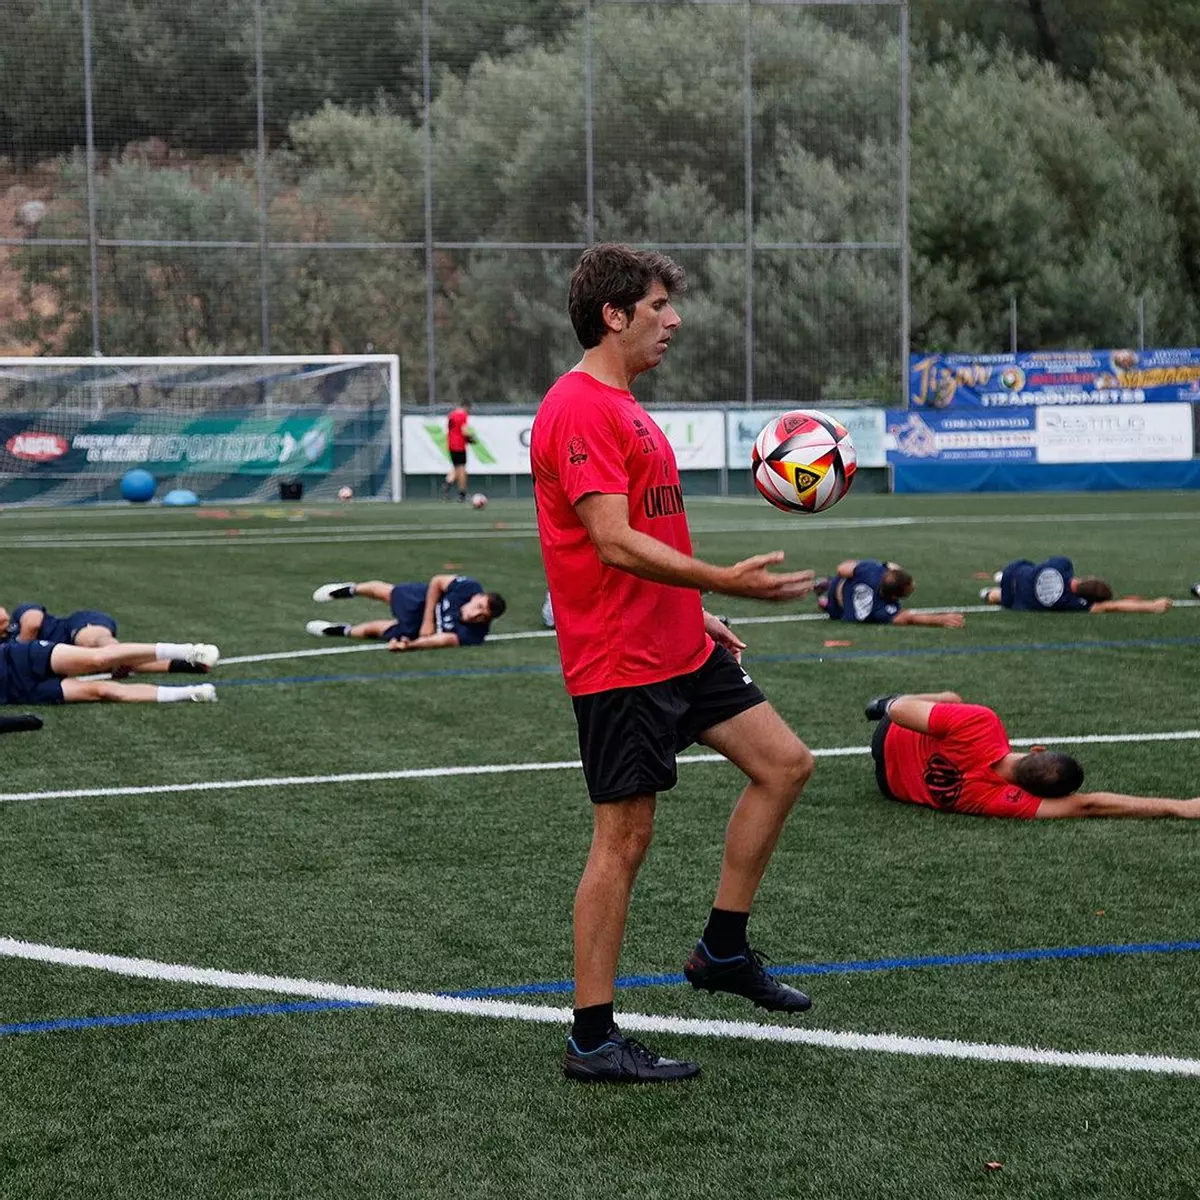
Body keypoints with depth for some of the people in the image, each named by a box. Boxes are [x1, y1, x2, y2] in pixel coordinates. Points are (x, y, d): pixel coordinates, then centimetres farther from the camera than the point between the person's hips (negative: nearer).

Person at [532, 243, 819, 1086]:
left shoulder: (623, 407, 16)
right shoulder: (579, 409, -16)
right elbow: (615, 544, -25)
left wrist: (694, 613, 23)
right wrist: (724, 581, -30)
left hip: (678, 649, 10)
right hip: (621, 664, -10)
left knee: (785, 763, 10)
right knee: (624, 839, -4)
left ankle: (724, 950, 21)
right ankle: (592, 1041, 6)